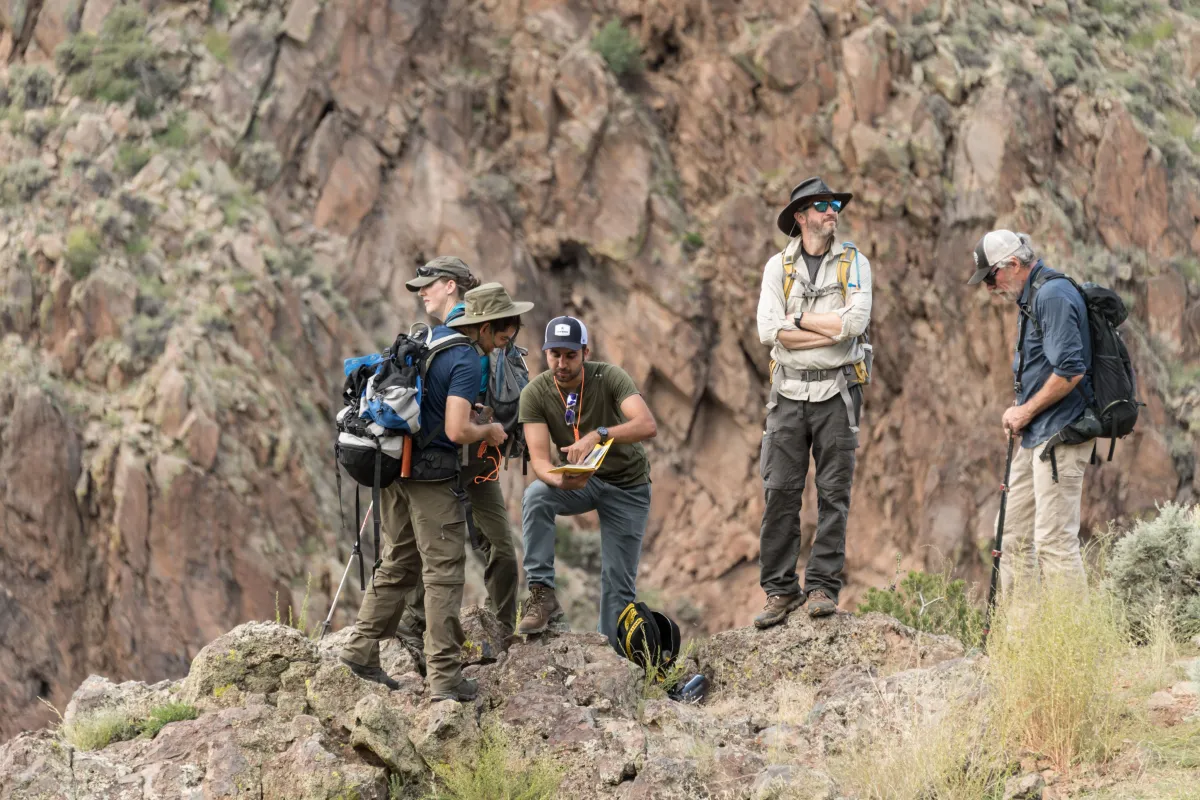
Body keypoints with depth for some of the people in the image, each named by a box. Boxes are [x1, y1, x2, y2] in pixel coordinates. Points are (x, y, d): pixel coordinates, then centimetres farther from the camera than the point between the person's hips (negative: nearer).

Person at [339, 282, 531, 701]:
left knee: (398, 563, 19)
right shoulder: (466, 362, -17)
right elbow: (456, 430, -26)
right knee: (444, 573, -4)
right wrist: (488, 431, -5)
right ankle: (445, 678, -4)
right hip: (432, 473, -8)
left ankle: (361, 648, 18)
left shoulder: (430, 336, 10)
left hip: (395, 462, 8)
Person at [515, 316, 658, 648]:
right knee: (536, 496, -30)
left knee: (619, 582, -4)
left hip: (626, 486, -1)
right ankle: (542, 595, -26)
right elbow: (539, 458, -22)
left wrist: (597, 435, -54)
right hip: (581, 481, 1)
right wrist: (560, 480, -46)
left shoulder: (608, 377, -23)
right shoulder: (535, 393, -18)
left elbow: (648, 425, -38)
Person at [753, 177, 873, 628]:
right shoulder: (778, 266, 8)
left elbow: (856, 321, -11)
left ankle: (823, 587, 3)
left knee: (834, 494, -2)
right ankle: (780, 590, 4)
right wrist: (831, 330, -10)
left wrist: (800, 318, -6)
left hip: (836, 392, -1)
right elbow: (769, 330, -6)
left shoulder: (854, 264, 5)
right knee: (780, 492, -2)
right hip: (789, 392, 1)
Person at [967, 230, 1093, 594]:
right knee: (1012, 532, 12)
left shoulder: (1052, 296, -16)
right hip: (1036, 436, 11)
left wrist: (1026, 411, -12)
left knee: (1054, 539, -11)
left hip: (1060, 436, -11)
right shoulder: (1031, 297, 18)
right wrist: (1019, 413, 13)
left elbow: (1070, 371, -24)